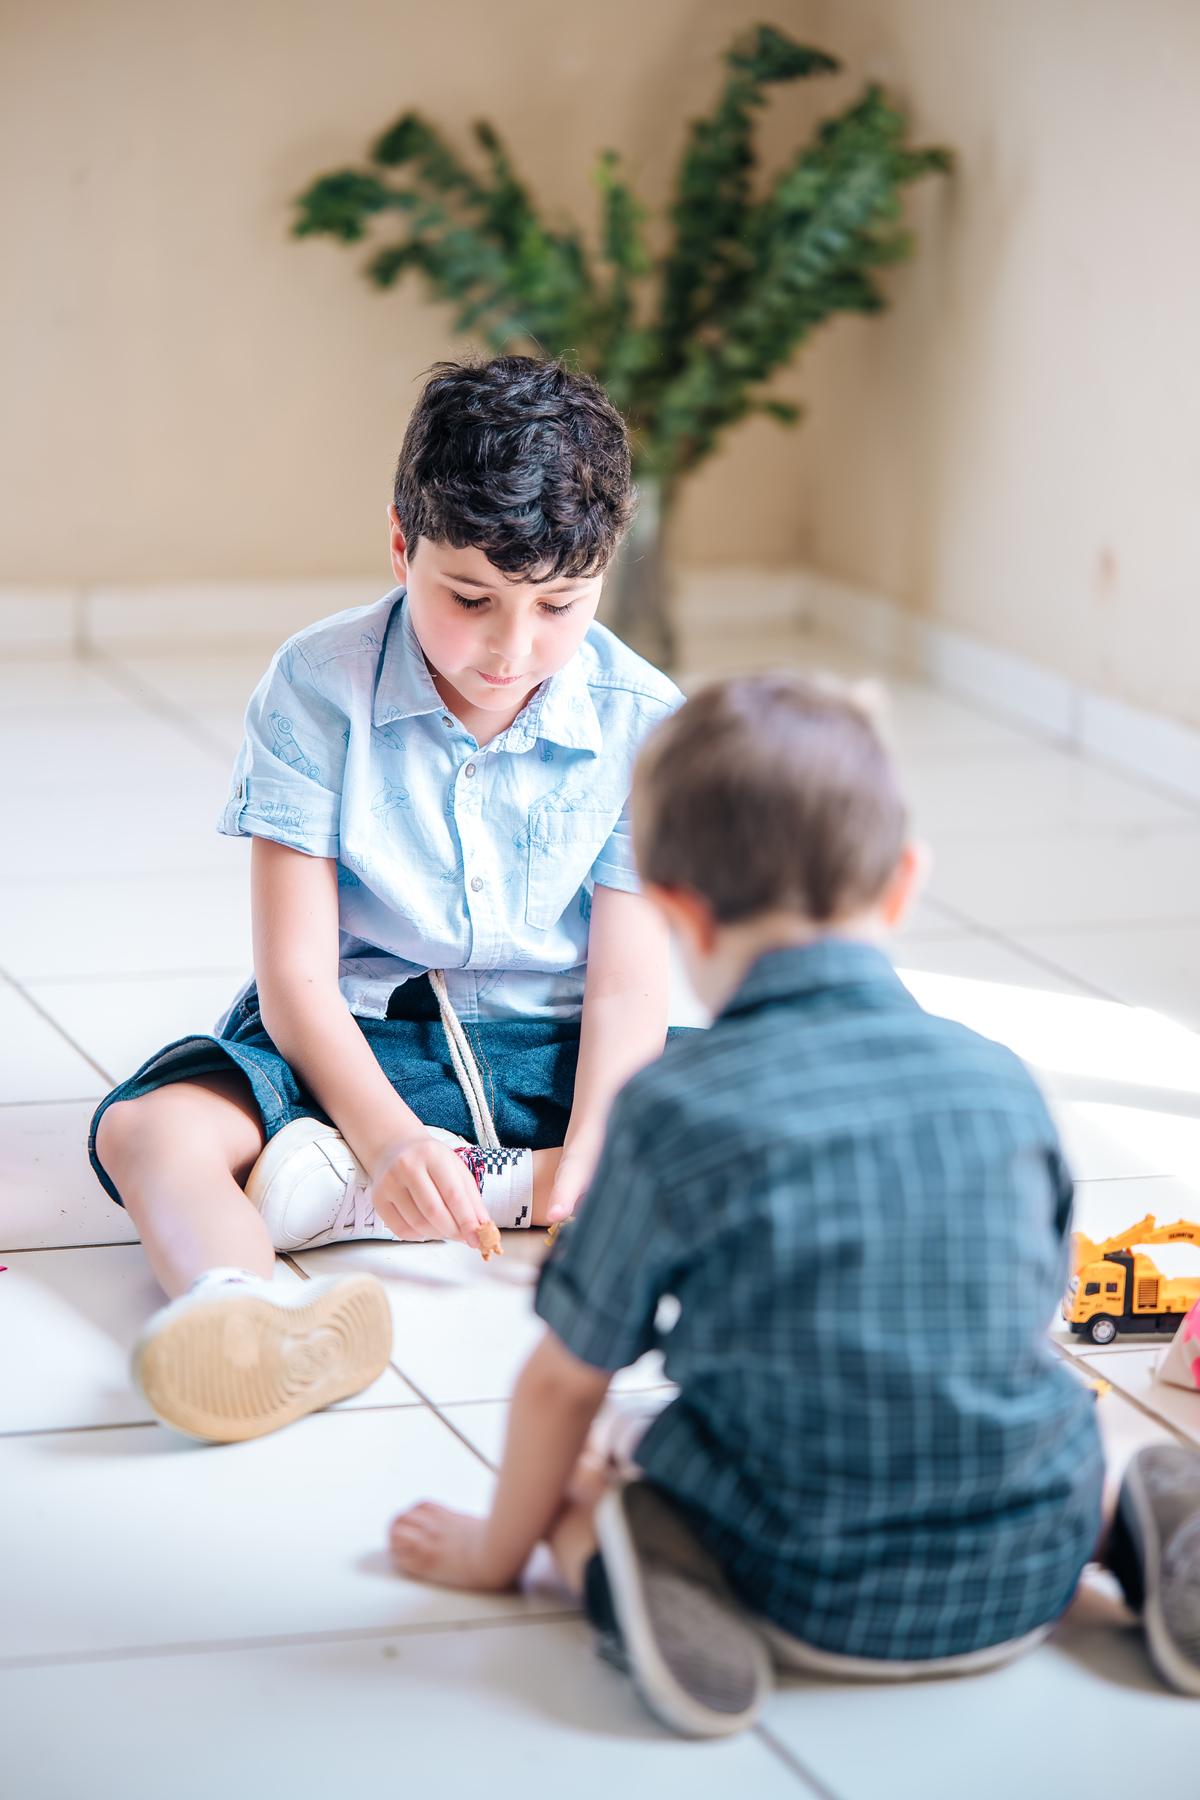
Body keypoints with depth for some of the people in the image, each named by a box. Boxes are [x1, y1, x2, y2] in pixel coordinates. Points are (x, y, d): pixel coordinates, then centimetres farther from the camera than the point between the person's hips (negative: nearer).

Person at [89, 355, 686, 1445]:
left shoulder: (641, 722, -7)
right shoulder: (319, 690, -11)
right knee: (148, 1129, -29)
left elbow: (627, 984, -11)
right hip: (355, 1039, -1)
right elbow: (296, 973, -14)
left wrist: (584, 1164, -30)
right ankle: (244, 1318, -65)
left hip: (553, 1051, 2)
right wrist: (387, 1135, -31)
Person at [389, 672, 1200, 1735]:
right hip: (1027, 1587, 4)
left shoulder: (678, 1111, -14)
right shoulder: (1000, 1081, -2)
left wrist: (497, 1549, 15)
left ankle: (644, 1575, -11)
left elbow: (565, 1383, -4)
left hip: (812, 1600, -3)